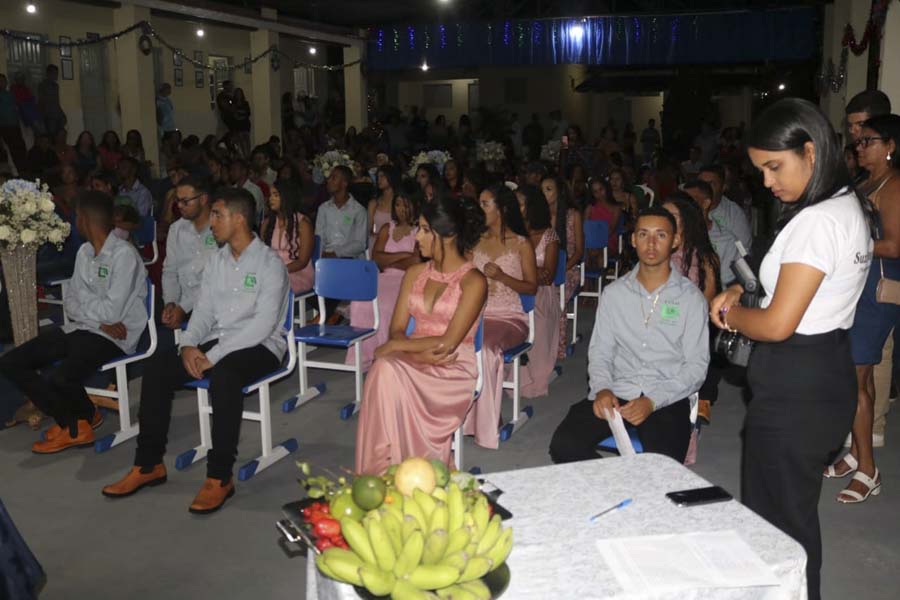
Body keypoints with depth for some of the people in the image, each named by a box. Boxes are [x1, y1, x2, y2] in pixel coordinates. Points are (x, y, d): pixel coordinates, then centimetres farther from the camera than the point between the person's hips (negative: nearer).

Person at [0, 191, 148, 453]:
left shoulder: (123, 254, -13)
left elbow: (112, 311, -19)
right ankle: (72, 420, 4)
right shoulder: (84, 251, 12)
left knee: (59, 380, -31)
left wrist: (82, 302, -2)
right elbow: (71, 304, 8)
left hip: (111, 337, -9)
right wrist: (98, 319, -11)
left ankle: (80, 420, 3)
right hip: (80, 329, 9)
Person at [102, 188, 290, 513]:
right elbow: (204, 310, 12)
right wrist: (189, 344, -9)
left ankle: (220, 477, -27)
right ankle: (148, 465, -5)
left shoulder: (270, 264, -10)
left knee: (223, 374, -37)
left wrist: (213, 356, -23)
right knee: (157, 364, -14)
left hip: (259, 346, -7)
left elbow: (263, 325, -19)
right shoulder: (216, 260, 13)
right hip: (216, 341, 7)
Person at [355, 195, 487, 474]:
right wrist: (419, 351, -14)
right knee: (384, 369, -31)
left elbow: (447, 343, -14)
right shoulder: (414, 274, 13)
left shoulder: (473, 281, -7)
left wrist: (396, 346, -9)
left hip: (453, 369, -5)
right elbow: (397, 329, 7)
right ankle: (382, 470, -26)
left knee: (390, 375, -33)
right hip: (413, 360, 5)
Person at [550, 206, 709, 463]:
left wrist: (652, 401, -14)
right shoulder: (614, 292, 12)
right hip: (616, 393, 3)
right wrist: (602, 389, -11)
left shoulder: (691, 297, 3)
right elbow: (600, 351, 11)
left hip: (667, 398, -2)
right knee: (564, 445, -23)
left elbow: (696, 365, 0)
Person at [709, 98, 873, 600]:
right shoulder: (850, 206, 9)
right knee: (798, 511, 21)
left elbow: (777, 325, -25)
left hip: (795, 389, -10)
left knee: (777, 518, 5)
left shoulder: (817, 221, -22)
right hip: (830, 370, 10)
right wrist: (742, 293, 5)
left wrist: (729, 313, -6)